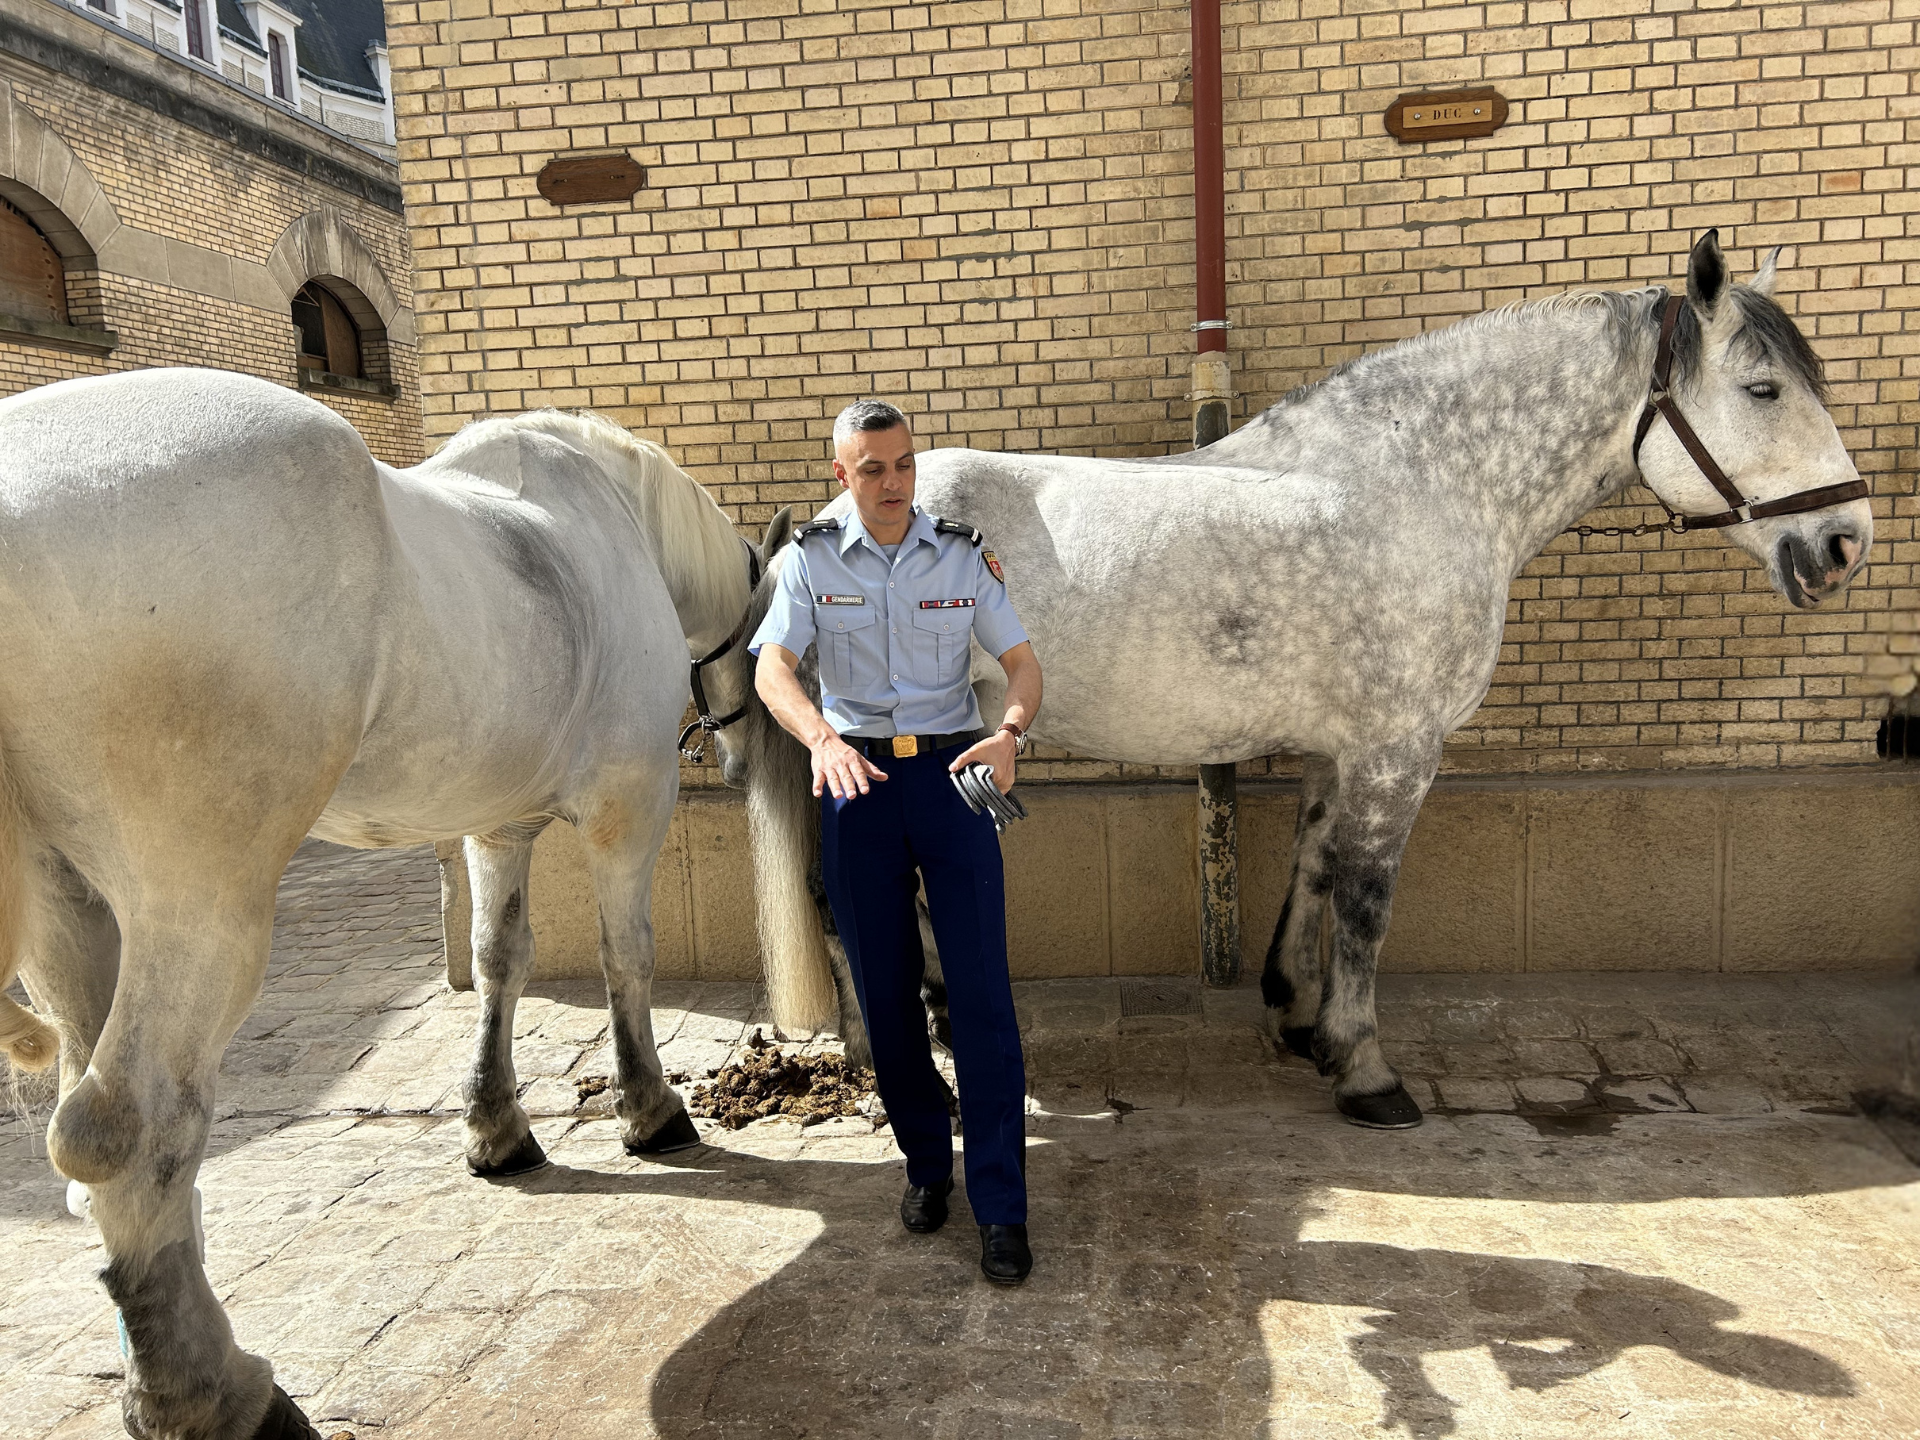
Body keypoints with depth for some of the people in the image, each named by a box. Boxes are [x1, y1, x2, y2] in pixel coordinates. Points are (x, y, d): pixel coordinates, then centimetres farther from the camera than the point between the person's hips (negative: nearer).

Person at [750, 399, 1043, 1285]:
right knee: (885, 990, 9)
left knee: (981, 990, -5)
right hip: (857, 778, 1)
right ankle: (925, 1162, 29)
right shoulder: (811, 560, 1)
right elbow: (772, 668, -11)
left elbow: (1022, 664, 1)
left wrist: (1009, 733, -20)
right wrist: (822, 739, -30)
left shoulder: (962, 556, 2)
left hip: (951, 773, 0)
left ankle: (1001, 1209, 3)